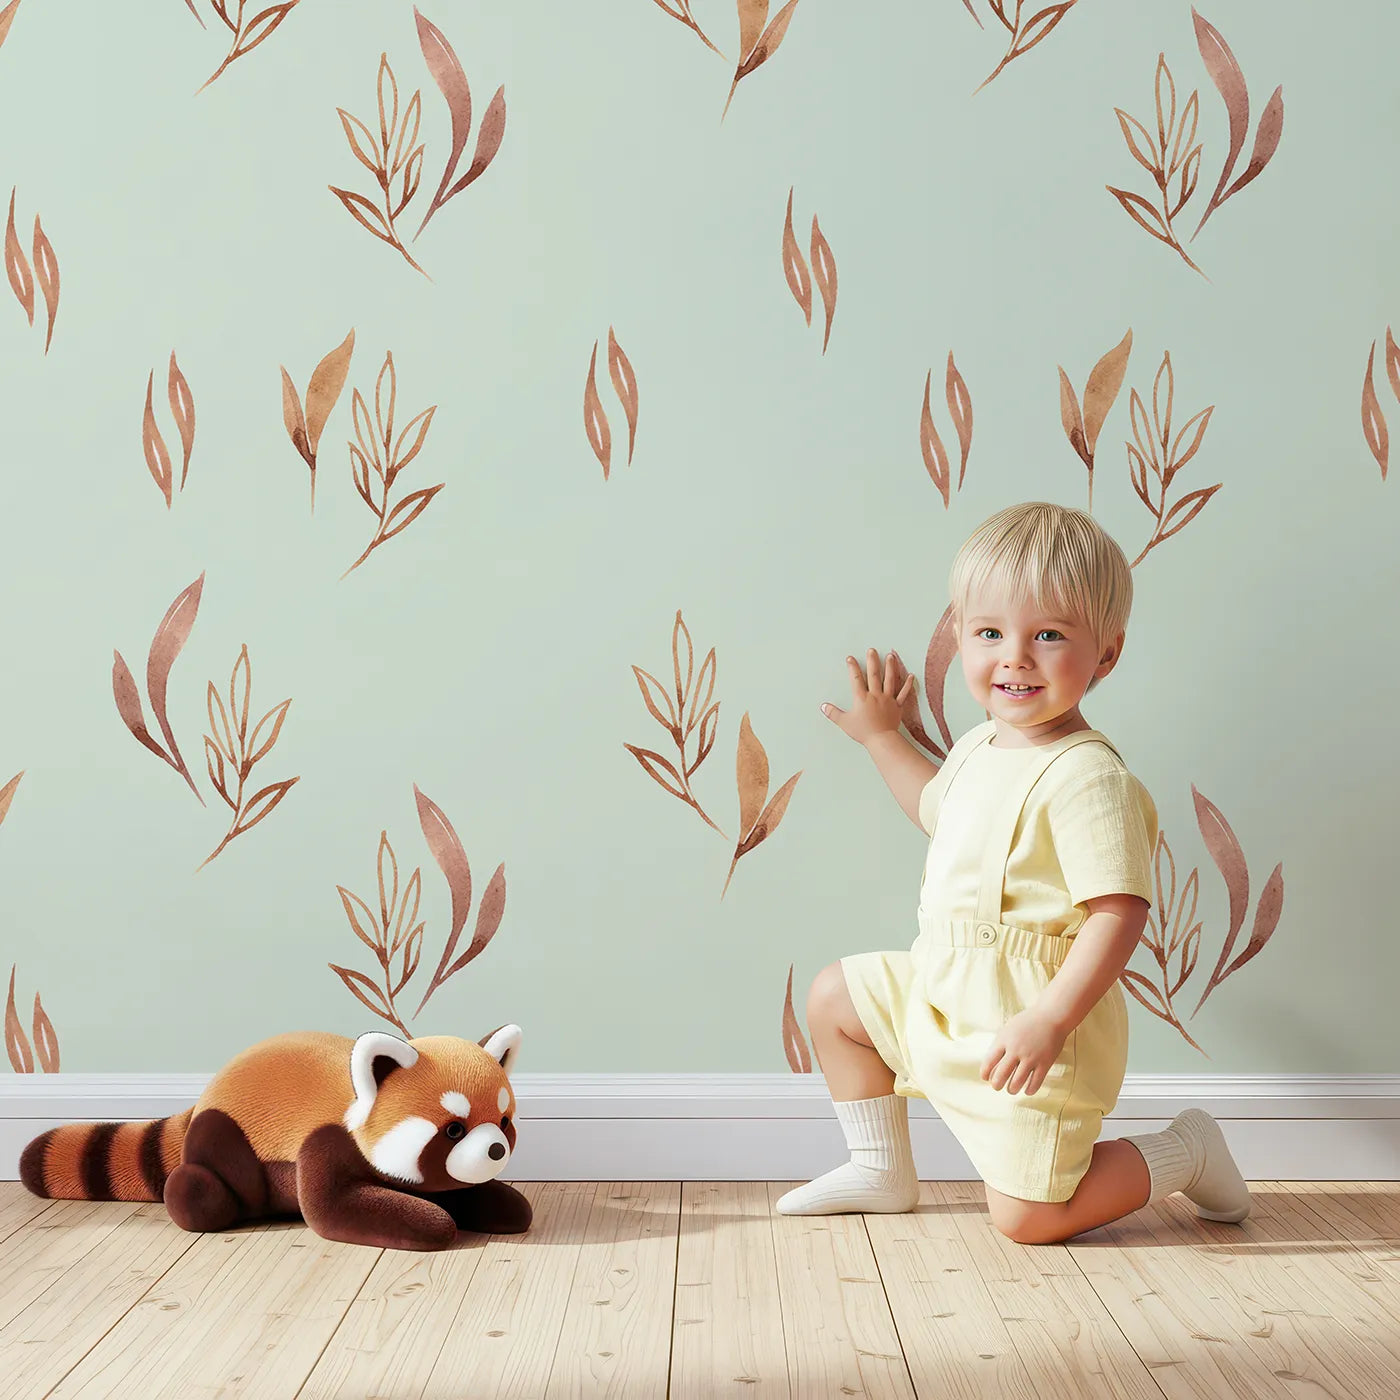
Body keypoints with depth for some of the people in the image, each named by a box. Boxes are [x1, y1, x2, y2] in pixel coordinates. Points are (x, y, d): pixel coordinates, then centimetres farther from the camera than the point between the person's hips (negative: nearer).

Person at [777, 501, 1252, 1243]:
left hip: (1028, 1025, -9)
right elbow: (940, 811, 28)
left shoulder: (1087, 776, -25)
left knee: (1027, 1218, -3)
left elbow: (1121, 912, -28)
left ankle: (1182, 1154, 19)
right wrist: (881, 735, 31)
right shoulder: (979, 748, 5)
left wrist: (1047, 1020, -33)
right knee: (836, 997, 17)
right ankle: (883, 1172, 30)